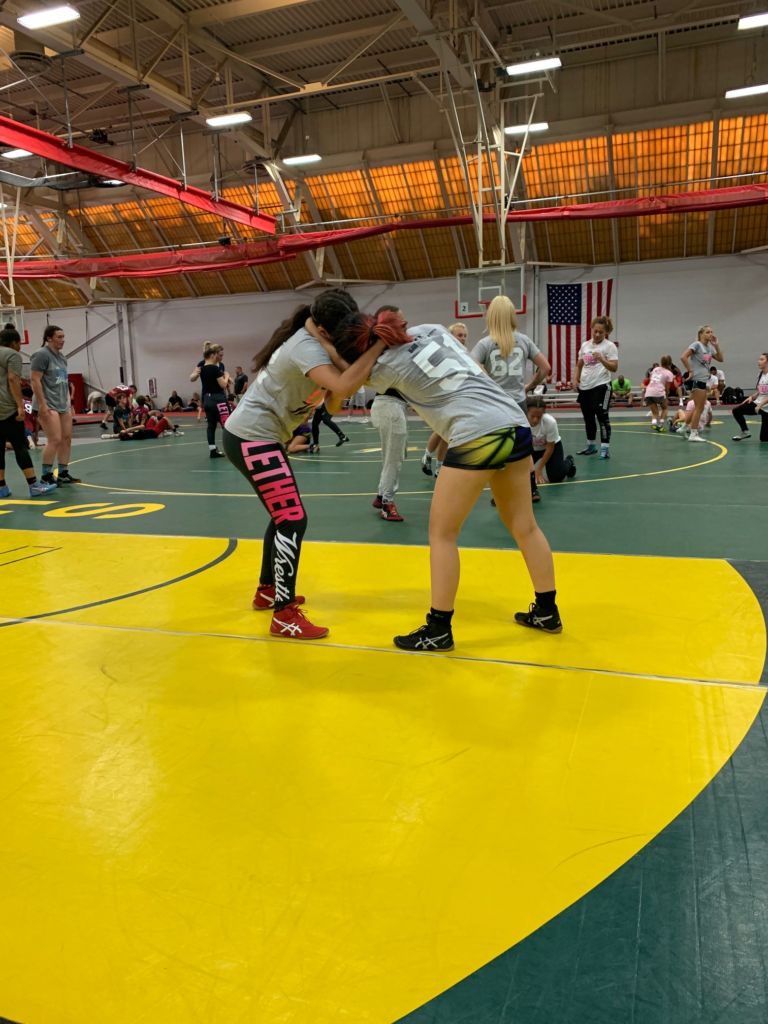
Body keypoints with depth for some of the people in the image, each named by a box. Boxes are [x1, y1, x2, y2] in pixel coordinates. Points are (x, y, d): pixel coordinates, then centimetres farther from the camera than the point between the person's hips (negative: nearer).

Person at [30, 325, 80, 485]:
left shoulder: (62, 356, 16)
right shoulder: (41, 355, -9)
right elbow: (35, 380, -14)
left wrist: (69, 403, 17)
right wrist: (42, 404, -20)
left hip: (63, 405, 9)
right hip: (48, 405, -9)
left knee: (67, 439, 7)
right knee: (55, 440, -12)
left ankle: (63, 473, 15)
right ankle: (46, 476, -3)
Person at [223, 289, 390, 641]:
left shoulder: (314, 341, 8)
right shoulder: (306, 347, -22)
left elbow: (332, 403, 4)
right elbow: (342, 386, -40)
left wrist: (358, 374, -13)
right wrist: (380, 344, -33)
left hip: (257, 436, 10)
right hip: (251, 439, -10)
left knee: (282, 514, 20)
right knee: (293, 520, -12)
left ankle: (267, 591, 34)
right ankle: (284, 616, -7)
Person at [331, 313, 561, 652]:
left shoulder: (389, 366, -2)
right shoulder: (431, 329, 14)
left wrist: (319, 338, 24)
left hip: (478, 435, -8)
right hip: (516, 423, 8)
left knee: (442, 534, 5)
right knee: (523, 526, 18)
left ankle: (438, 630, 10)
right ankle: (547, 611, 29)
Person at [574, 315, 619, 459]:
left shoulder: (609, 346, -5)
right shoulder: (585, 345, 12)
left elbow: (614, 368, -14)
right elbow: (579, 365, 21)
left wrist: (602, 359, -29)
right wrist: (576, 379, 6)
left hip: (601, 386, -6)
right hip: (585, 387, 6)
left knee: (602, 416, -10)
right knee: (588, 417, 15)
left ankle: (605, 447, -5)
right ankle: (590, 445, 30)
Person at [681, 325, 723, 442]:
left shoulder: (710, 347, 14)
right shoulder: (697, 344, -10)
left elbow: (720, 359, 15)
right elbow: (683, 357, -21)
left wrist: (716, 345, 5)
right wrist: (690, 372, -16)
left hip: (704, 380, 9)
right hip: (696, 380, -9)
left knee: (699, 408, 12)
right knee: (698, 408, -6)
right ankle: (693, 434, -1)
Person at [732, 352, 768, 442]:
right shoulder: (760, 374, 7)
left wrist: (761, 404, -24)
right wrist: (752, 397, -3)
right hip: (758, 403, 7)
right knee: (736, 410, -14)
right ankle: (745, 432, 3)